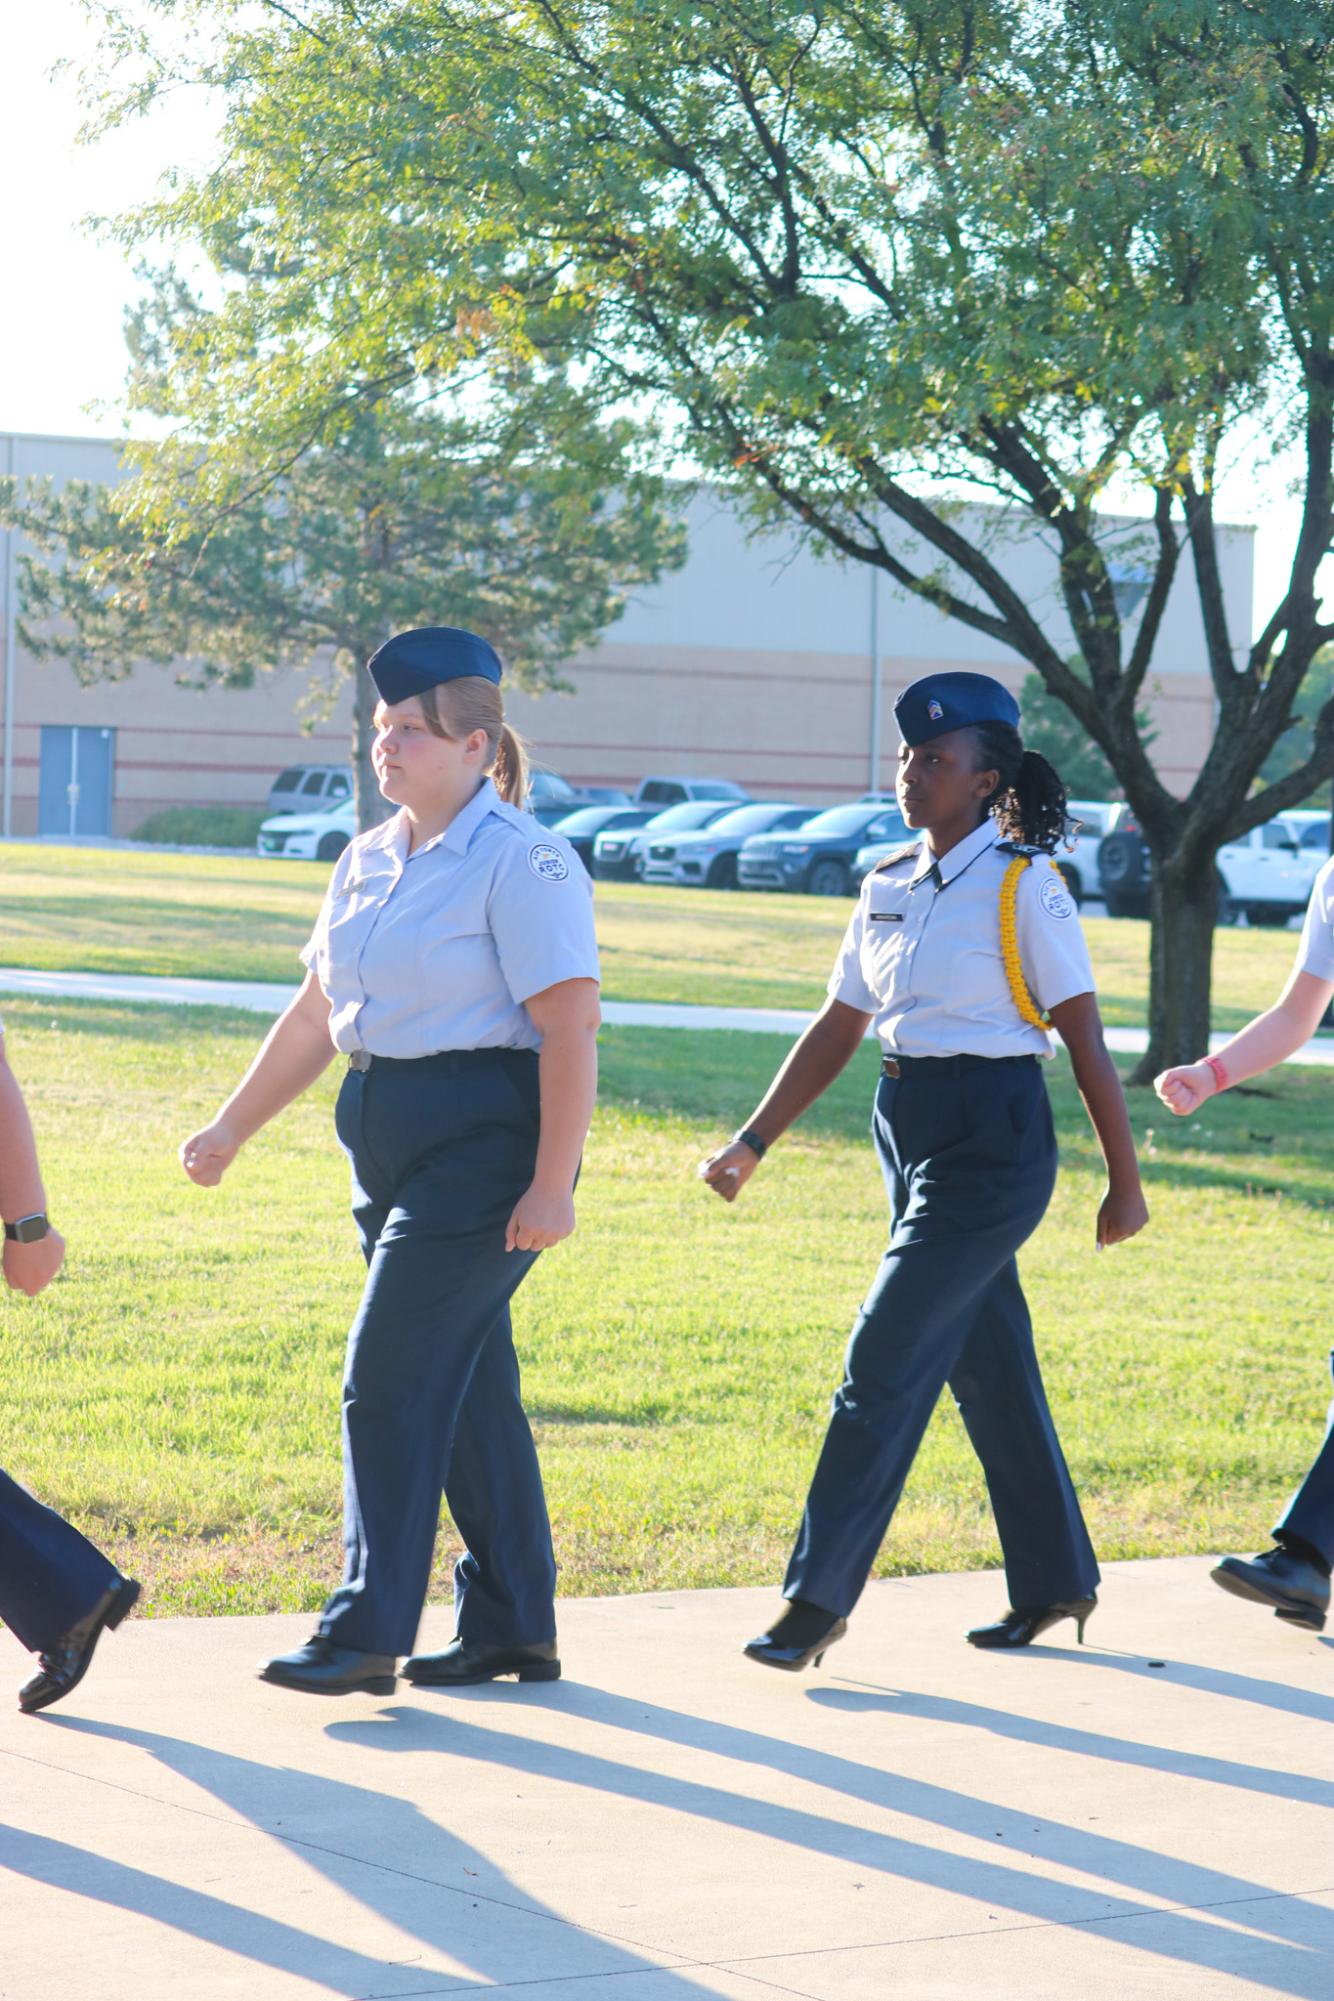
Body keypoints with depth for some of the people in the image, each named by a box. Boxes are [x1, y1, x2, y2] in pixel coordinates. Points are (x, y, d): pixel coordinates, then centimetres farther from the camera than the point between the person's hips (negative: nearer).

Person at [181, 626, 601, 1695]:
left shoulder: (523, 863, -12)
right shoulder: (369, 861, 13)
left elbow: (570, 1030, -17)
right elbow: (315, 1016, 21)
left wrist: (552, 1184, -21)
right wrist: (231, 1129, 20)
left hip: (481, 1144, -8)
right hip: (390, 1145, 8)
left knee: (393, 1376, -11)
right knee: (465, 1380, 12)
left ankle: (368, 1632, -5)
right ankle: (513, 1629, 20)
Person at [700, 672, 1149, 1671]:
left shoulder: (1023, 886, -10)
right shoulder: (889, 887, 9)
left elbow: (1086, 1039, -8)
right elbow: (837, 1028, 14)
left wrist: (1125, 1180, -7)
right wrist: (752, 1143, 11)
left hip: (994, 1140, -7)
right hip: (909, 1130, 7)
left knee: (885, 1363, -10)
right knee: (987, 1364, 14)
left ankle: (819, 1596, -6)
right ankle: (1056, 1580, 26)